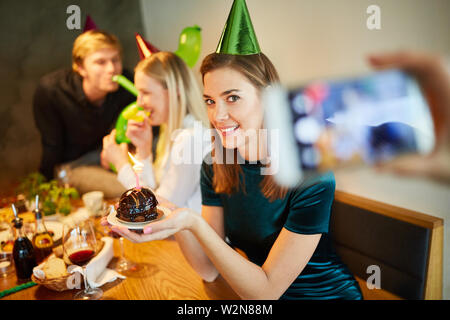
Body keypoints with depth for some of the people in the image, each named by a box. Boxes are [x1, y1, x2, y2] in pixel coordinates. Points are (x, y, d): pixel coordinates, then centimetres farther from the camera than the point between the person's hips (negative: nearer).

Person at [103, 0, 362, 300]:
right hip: (249, 290, 3)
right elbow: (209, 269, -7)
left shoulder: (311, 174, -23)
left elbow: (266, 290, -21)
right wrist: (174, 221, -25)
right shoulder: (214, 166, -8)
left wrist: (193, 223, -31)